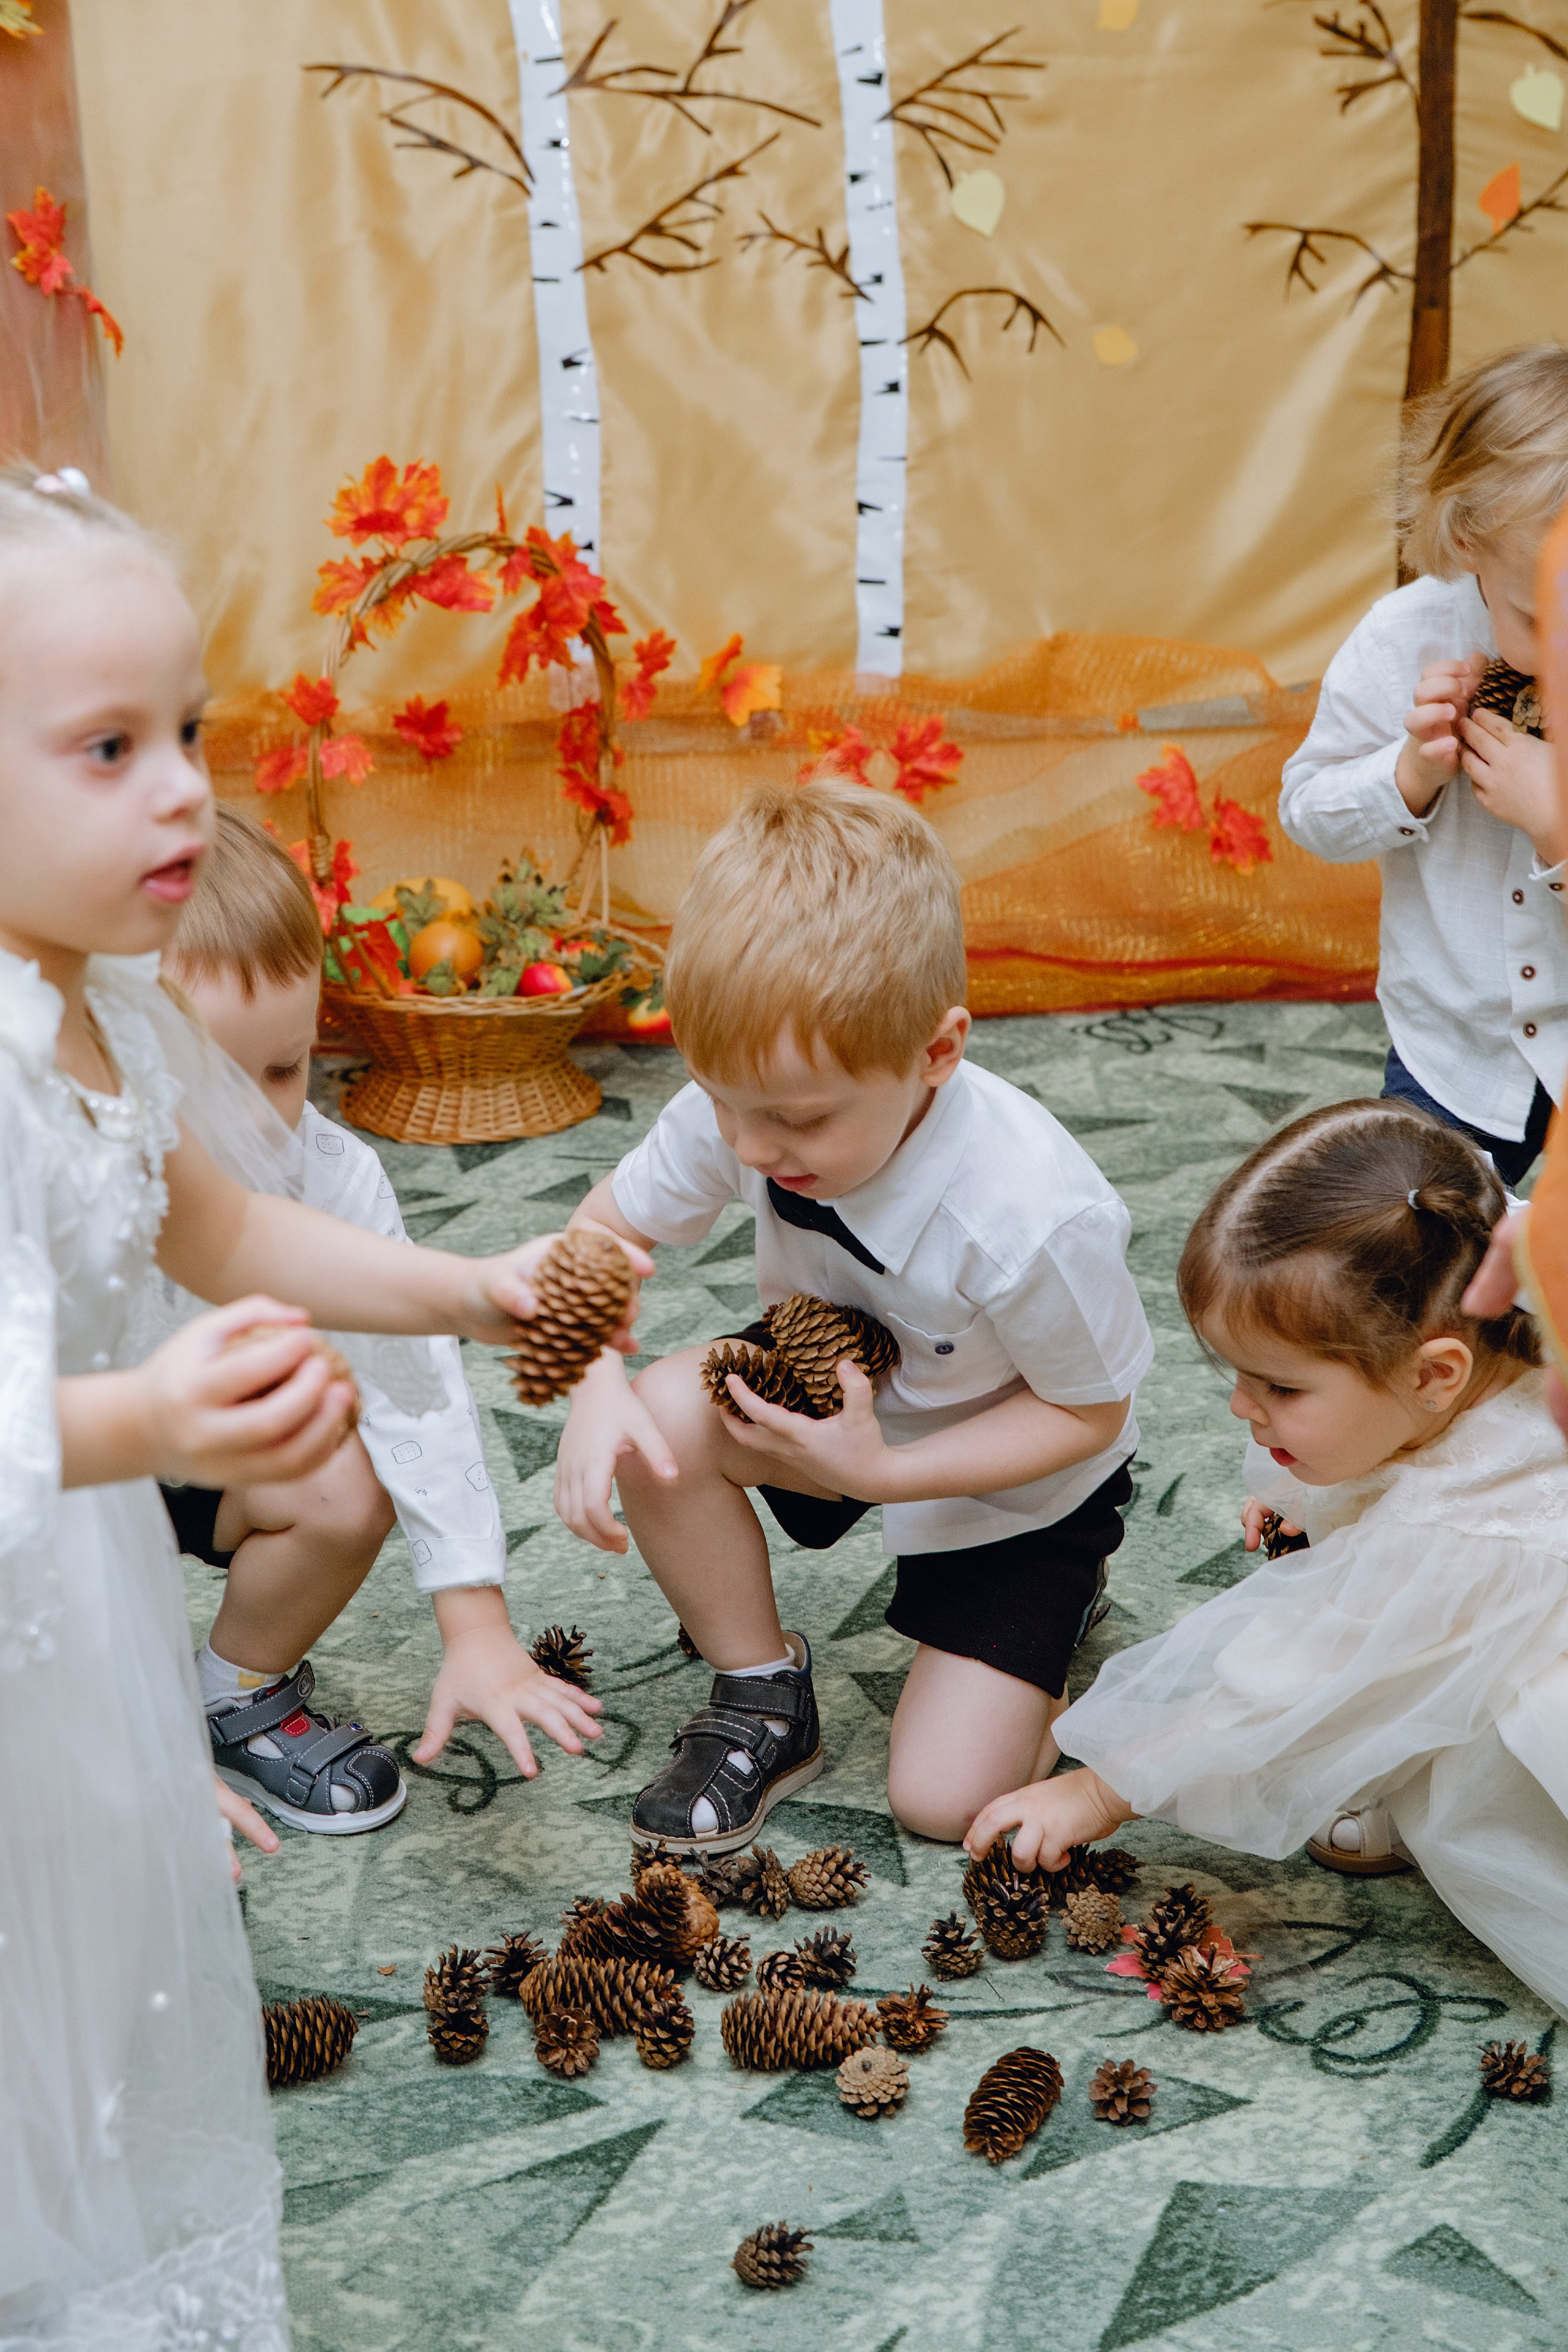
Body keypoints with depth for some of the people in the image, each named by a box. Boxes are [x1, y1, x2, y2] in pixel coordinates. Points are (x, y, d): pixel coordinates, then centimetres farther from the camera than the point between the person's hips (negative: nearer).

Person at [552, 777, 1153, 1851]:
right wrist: (596, 1389, -31)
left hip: (1016, 1479, -4)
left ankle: (1055, 1597, 22)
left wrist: (880, 1472, -32)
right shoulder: (750, 1101, -26)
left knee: (942, 1799, -9)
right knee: (662, 1418, -27)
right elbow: (608, 1231, -11)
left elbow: (1089, 1412, -23)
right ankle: (766, 1704, -3)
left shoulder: (1037, 1219, -39)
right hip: (843, 1387, 4)